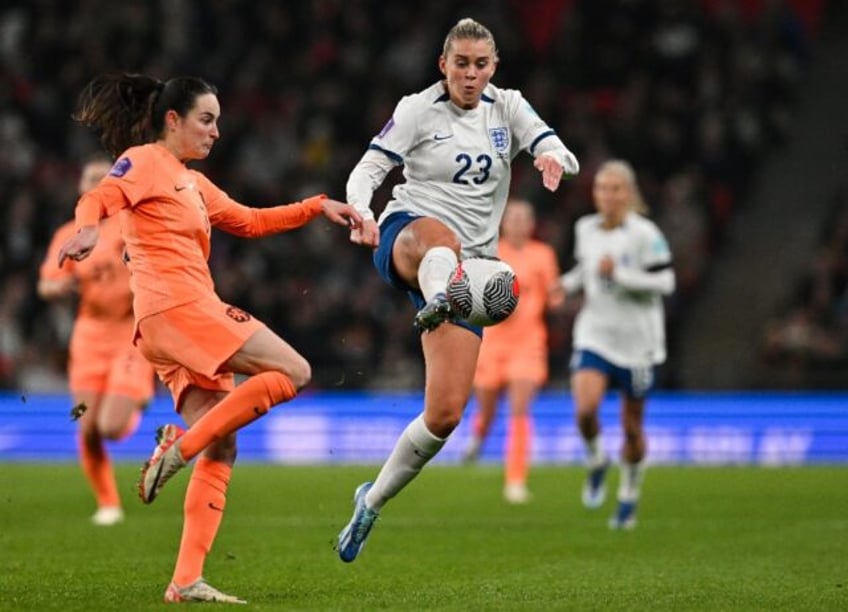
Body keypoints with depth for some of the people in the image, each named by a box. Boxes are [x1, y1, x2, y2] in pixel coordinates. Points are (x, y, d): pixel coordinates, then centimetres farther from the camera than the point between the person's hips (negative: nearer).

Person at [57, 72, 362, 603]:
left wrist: (319, 207, 26)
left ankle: (187, 580, -4)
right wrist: (89, 229, -41)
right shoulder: (144, 161, 0)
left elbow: (251, 222, 33)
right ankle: (181, 444, -17)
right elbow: (99, 198, -17)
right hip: (176, 303, -9)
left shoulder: (192, 182, 27)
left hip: (190, 312, 9)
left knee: (221, 449, 3)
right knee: (293, 372, -15)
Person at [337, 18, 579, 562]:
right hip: (406, 239, -3)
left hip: (468, 264, 3)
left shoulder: (507, 108, 8)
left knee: (446, 413, -4)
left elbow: (558, 150, -6)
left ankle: (374, 501, 16)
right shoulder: (418, 110, -1)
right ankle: (435, 302, -77)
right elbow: (368, 169, -7)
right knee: (440, 238, -44)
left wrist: (553, 158, -31)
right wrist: (359, 212, -29)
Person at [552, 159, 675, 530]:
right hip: (594, 336, 3)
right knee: (584, 409, -21)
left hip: (636, 342, -3)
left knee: (632, 426, 7)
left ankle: (629, 496, 27)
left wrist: (619, 274, -23)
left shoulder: (644, 235, -12)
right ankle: (596, 462, 9)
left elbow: (665, 282, -13)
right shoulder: (585, 229, 4)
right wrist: (568, 283, 2)